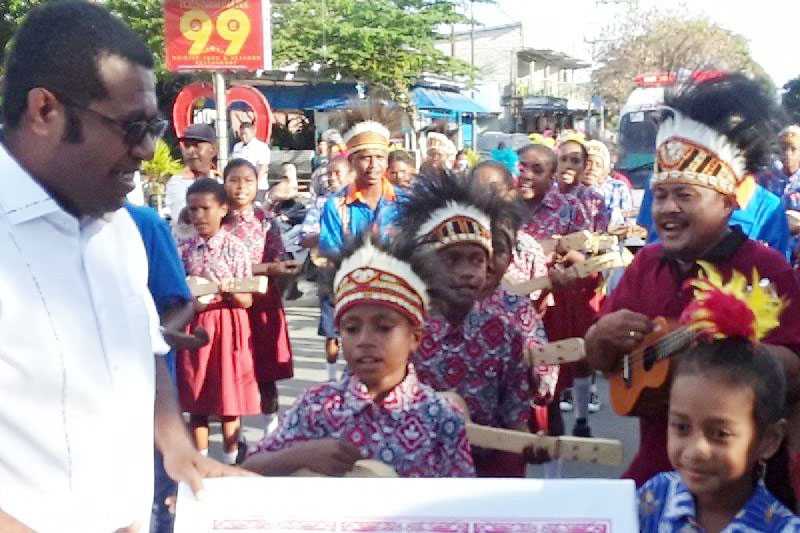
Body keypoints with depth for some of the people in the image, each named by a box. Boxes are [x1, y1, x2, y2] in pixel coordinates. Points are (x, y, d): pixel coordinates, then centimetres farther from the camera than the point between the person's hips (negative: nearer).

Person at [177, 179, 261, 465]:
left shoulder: (236, 249, -7)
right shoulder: (184, 248, 2)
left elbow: (246, 301, -6)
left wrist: (230, 290, -25)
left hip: (227, 327, -3)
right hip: (193, 327, 3)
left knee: (229, 400, 4)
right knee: (195, 401, 9)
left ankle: (230, 462, 17)